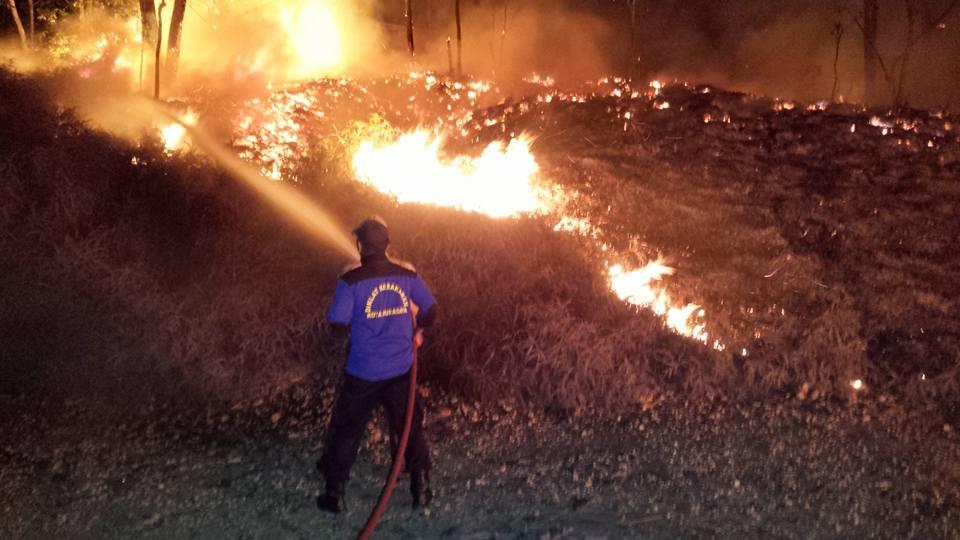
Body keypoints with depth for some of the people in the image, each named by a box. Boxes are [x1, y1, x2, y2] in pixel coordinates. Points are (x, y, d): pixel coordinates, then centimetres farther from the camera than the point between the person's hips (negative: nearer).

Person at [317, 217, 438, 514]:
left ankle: (335, 495, 21)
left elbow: (338, 324, -14)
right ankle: (422, 491, 19)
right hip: (400, 370, 3)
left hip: (363, 373, -2)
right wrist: (415, 329, 22)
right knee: (410, 429, 16)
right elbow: (430, 312, 2)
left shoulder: (351, 280, -14)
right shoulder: (407, 275, -4)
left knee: (345, 432, 13)